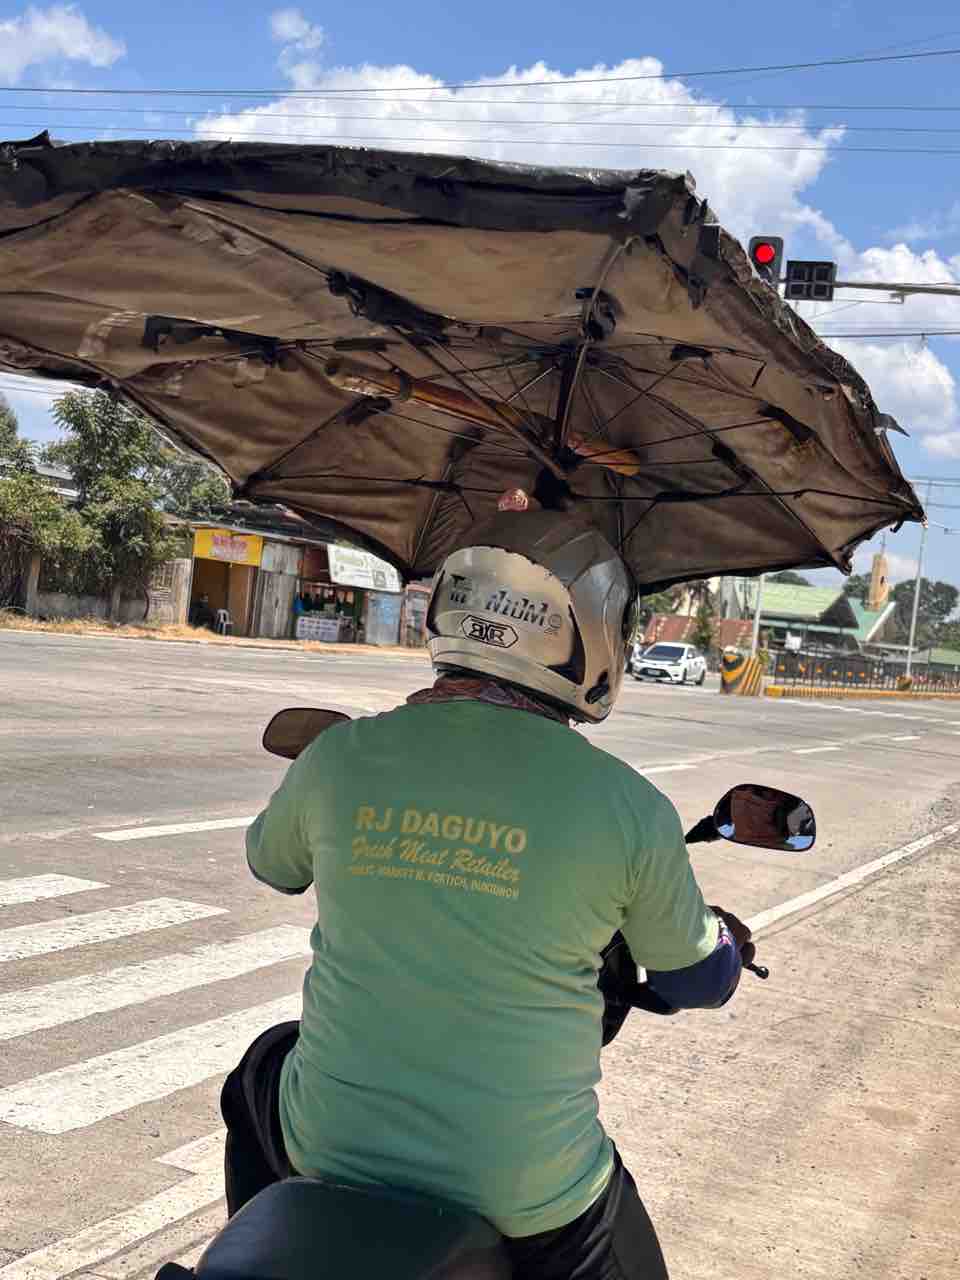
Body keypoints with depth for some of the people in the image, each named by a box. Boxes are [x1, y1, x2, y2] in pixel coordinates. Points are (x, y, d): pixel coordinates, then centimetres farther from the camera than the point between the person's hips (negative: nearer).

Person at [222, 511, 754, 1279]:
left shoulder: (342, 755, -8)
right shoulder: (627, 808, -12)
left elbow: (271, 861, 15)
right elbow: (700, 980, 4)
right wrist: (721, 933, 27)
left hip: (329, 1150, 3)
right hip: (531, 1200, -2)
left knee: (263, 1071, 34)